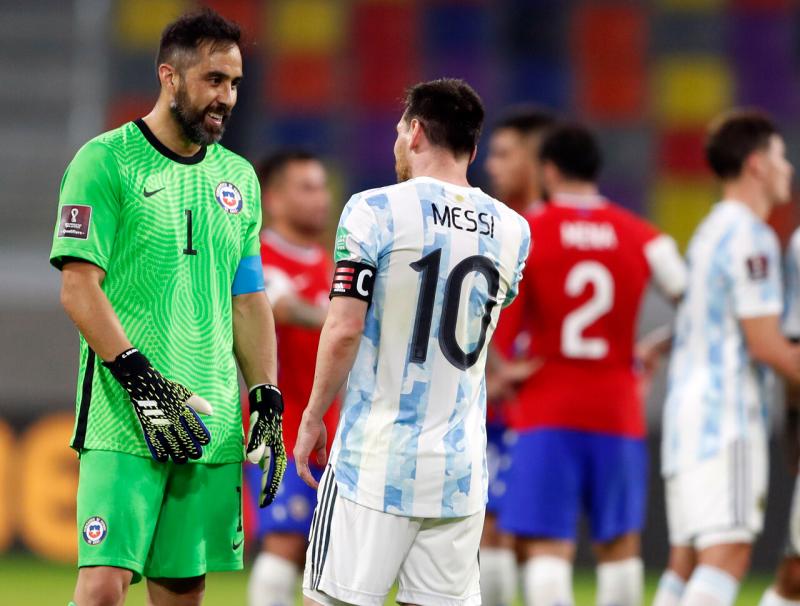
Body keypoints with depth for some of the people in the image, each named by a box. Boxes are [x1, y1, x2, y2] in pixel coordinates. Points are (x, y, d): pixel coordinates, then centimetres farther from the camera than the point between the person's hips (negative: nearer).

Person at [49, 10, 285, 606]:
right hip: (125, 422, -6)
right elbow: (79, 288, -9)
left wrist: (268, 402, 10)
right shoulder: (106, 161, -3)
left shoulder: (238, 177, 16)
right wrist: (143, 382, -17)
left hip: (213, 423, 6)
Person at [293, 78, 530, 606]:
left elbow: (344, 330, -10)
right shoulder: (511, 230, 7)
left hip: (377, 458, -4)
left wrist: (312, 417, 1)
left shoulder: (376, 211, -7)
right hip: (462, 464, 4)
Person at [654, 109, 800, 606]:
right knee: (728, 551, -17)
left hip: (688, 411, 10)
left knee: (686, 561, 6)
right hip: (726, 415, -10)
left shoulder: (710, 231, 19)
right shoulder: (750, 237, -11)